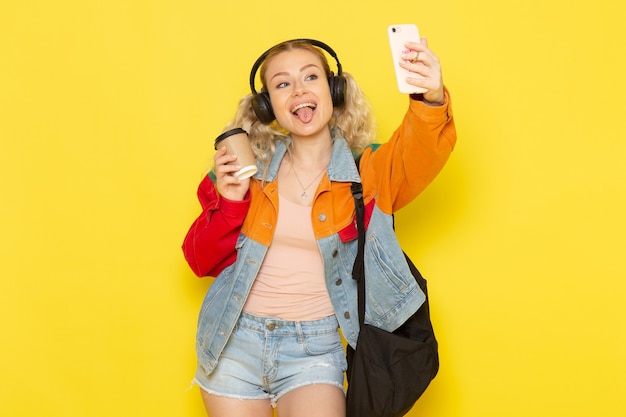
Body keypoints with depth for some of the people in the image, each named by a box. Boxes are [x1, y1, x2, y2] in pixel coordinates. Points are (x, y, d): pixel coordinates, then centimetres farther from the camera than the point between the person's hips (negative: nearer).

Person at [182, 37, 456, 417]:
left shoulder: (367, 171, -3)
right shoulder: (249, 168, 2)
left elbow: (419, 156, -26)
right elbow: (201, 262, 5)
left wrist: (431, 100, -47)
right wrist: (230, 204, -13)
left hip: (314, 349, -2)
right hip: (234, 343, 2)